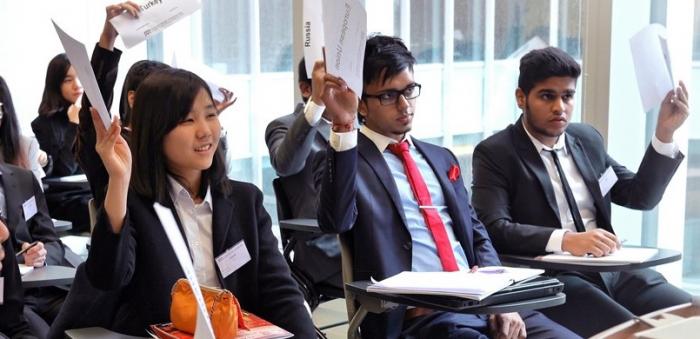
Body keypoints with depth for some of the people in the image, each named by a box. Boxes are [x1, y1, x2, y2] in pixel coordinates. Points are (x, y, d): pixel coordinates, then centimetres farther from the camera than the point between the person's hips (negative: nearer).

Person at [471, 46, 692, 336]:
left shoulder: (587, 138, 16)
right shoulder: (495, 153, -2)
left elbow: (641, 196, 17)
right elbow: (493, 228, -15)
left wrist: (665, 132, 5)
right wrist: (565, 240, -27)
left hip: (611, 269, 6)